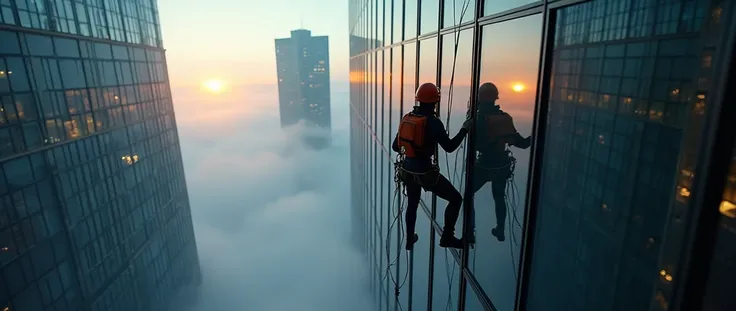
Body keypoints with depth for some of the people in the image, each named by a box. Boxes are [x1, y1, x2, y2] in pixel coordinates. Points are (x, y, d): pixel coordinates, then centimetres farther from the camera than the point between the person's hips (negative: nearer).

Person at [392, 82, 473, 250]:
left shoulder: (407, 118, 0)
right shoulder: (433, 122, -18)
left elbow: (395, 147, 5)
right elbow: (450, 147, -13)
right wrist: (465, 129, -2)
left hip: (407, 171, 7)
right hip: (425, 173, -7)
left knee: (412, 204, 27)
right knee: (455, 199, 12)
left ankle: (410, 239, 41)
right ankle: (447, 237, 17)